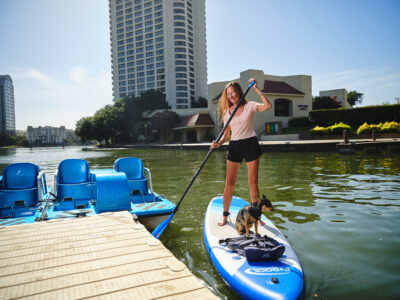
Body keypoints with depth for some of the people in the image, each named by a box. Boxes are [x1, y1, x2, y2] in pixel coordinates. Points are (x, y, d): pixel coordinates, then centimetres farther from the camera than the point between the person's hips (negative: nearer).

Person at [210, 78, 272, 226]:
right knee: (229, 182, 2)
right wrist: (218, 143, -9)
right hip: (234, 146, 2)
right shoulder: (227, 112, 8)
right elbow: (227, 134, 9)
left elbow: (268, 106, -19)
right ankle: (225, 215, 15)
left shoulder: (249, 106, 0)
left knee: (253, 182, 2)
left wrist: (256, 89, -18)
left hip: (251, 144, -2)